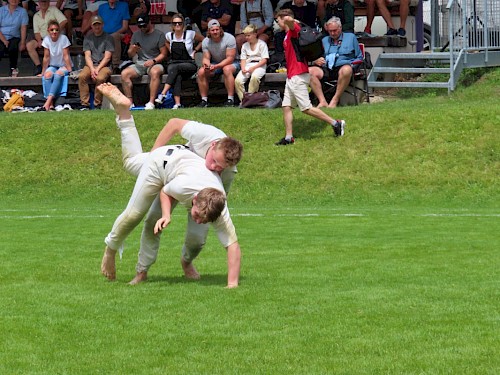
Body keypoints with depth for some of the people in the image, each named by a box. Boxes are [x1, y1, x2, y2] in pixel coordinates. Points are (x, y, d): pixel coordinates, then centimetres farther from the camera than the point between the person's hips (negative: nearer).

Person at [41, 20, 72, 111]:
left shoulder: (63, 38, -14)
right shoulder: (46, 40, -5)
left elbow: (66, 56, -16)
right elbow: (46, 57, -2)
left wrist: (70, 70, -20)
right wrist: (43, 72, -3)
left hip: (63, 66, -3)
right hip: (52, 66, 3)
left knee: (59, 73, -35)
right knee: (48, 74, -30)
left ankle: (49, 100, -41)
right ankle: (50, 103, -35)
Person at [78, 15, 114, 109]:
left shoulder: (108, 38, 5)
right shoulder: (88, 38, 15)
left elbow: (107, 57, -3)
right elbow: (87, 56, 6)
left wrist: (98, 69, -15)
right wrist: (92, 69, -12)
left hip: (104, 66, -3)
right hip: (90, 65, 3)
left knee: (100, 78, -35)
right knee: (82, 76, -29)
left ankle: (97, 105, -26)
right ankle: (84, 104, -28)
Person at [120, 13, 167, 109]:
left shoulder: (159, 35, 3)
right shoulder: (136, 35, 15)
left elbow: (163, 54, -1)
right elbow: (130, 55, 16)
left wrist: (153, 61, -18)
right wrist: (133, 50, -8)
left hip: (155, 63, -4)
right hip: (139, 63, 4)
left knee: (155, 72, -40)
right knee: (124, 73, -24)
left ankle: (151, 103, -42)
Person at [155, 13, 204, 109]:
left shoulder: (190, 34, -1)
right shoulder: (169, 35, 9)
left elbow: (203, 40, 14)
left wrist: (194, 51, 6)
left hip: (189, 64, -2)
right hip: (173, 63, 2)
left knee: (175, 67, -36)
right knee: (177, 77, -35)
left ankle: (163, 94, -44)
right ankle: (177, 103, -46)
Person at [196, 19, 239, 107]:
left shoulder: (229, 38, -20)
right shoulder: (206, 42, -5)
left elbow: (230, 58, -24)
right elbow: (206, 58, -5)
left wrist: (216, 66, -36)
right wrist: (206, 64, -31)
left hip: (231, 63, -5)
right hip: (215, 64, 5)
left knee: (227, 69, -39)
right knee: (201, 72, -20)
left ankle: (230, 99, -36)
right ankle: (204, 99, -12)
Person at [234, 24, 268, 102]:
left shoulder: (262, 44, 2)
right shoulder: (245, 46, 19)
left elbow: (264, 60, -5)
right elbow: (243, 59, 15)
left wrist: (253, 67, -16)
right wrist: (243, 68, -8)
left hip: (259, 65, -5)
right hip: (247, 65, 5)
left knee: (254, 77, -40)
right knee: (237, 80, -24)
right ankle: (243, 99, -14)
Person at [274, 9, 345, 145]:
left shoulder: (294, 29, -11)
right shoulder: (287, 35, 17)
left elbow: (289, 19, -35)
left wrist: (290, 20, -15)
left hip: (298, 76, -10)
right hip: (291, 76, 10)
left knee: (306, 108, -7)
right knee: (286, 107, 5)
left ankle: (336, 123, -1)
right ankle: (288, 137, 5)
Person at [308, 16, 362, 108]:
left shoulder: (350, 37, 20)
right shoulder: (324, 40, 29)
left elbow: (359, 58, 17)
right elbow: (315, 60, 24)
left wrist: (352, 64, -4)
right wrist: (316, 61, 0)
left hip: (342, 66, -3)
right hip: (326, 69, 3)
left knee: (346, 70, -41)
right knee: (310, 71, -27)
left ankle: (335, 100, -33)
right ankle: (322, 101, -33)